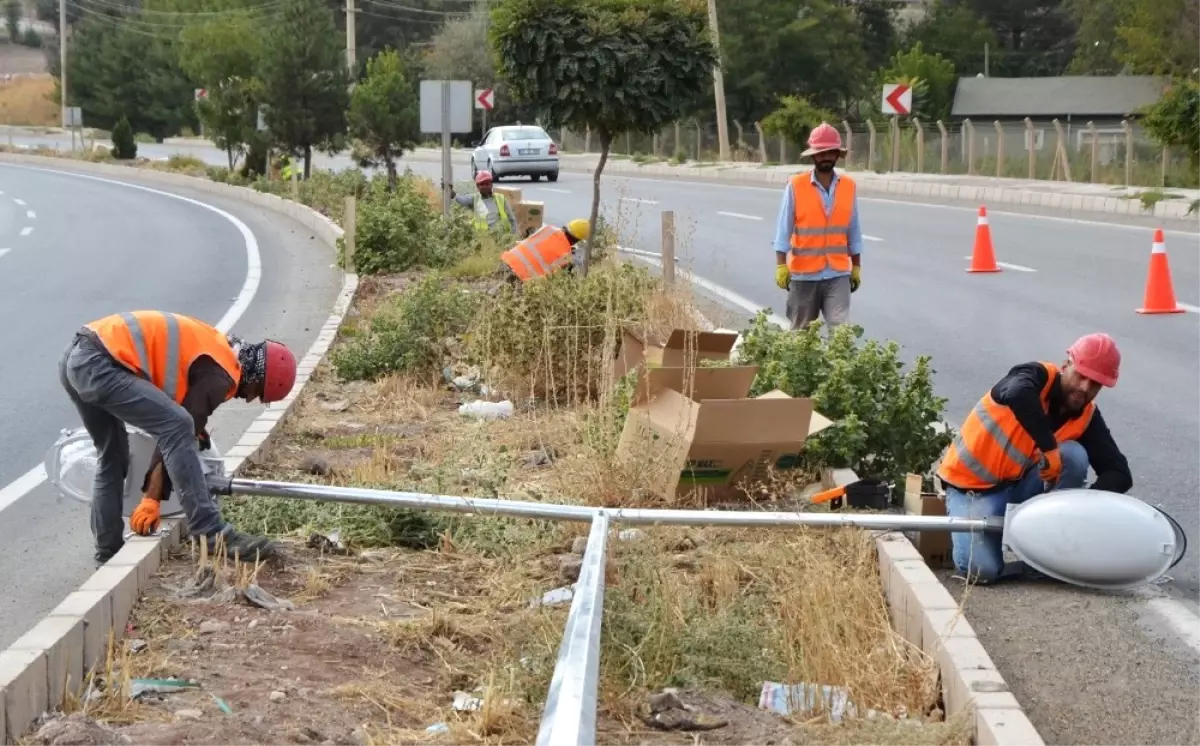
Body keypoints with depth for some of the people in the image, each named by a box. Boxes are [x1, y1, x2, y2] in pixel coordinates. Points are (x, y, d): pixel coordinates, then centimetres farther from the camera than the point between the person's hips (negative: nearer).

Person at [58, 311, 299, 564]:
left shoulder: (217, 346, 23)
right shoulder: (219, 376, -5)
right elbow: (175, 431, -7)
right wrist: (153, 498, -3)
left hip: (76, 356, 10)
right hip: (99, 365, -10)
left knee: (112, 456, 22)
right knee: (178, 427, -15)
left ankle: (108, 549, 26)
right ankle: (212, 532, -16)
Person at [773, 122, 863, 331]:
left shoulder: (849, 186, 3)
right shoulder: (795, 186, -6)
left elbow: (853, 231, 10)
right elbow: (784, 229, -6)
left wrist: (856, 267, 11)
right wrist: (781, 266, -13)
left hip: (838, 274, 1)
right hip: (803, 274, -1)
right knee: (801, 333, 10)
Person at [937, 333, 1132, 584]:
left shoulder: (1088, 417, -4)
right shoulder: (1038, 376, -18)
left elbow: (1120, 475, -8)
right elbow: (1017, 394, -44)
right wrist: (1049, 448, -41)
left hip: (1021, 484, 5)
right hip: (973, 486, -5)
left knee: (1074, 455, -22)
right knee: (982, 570, -24)